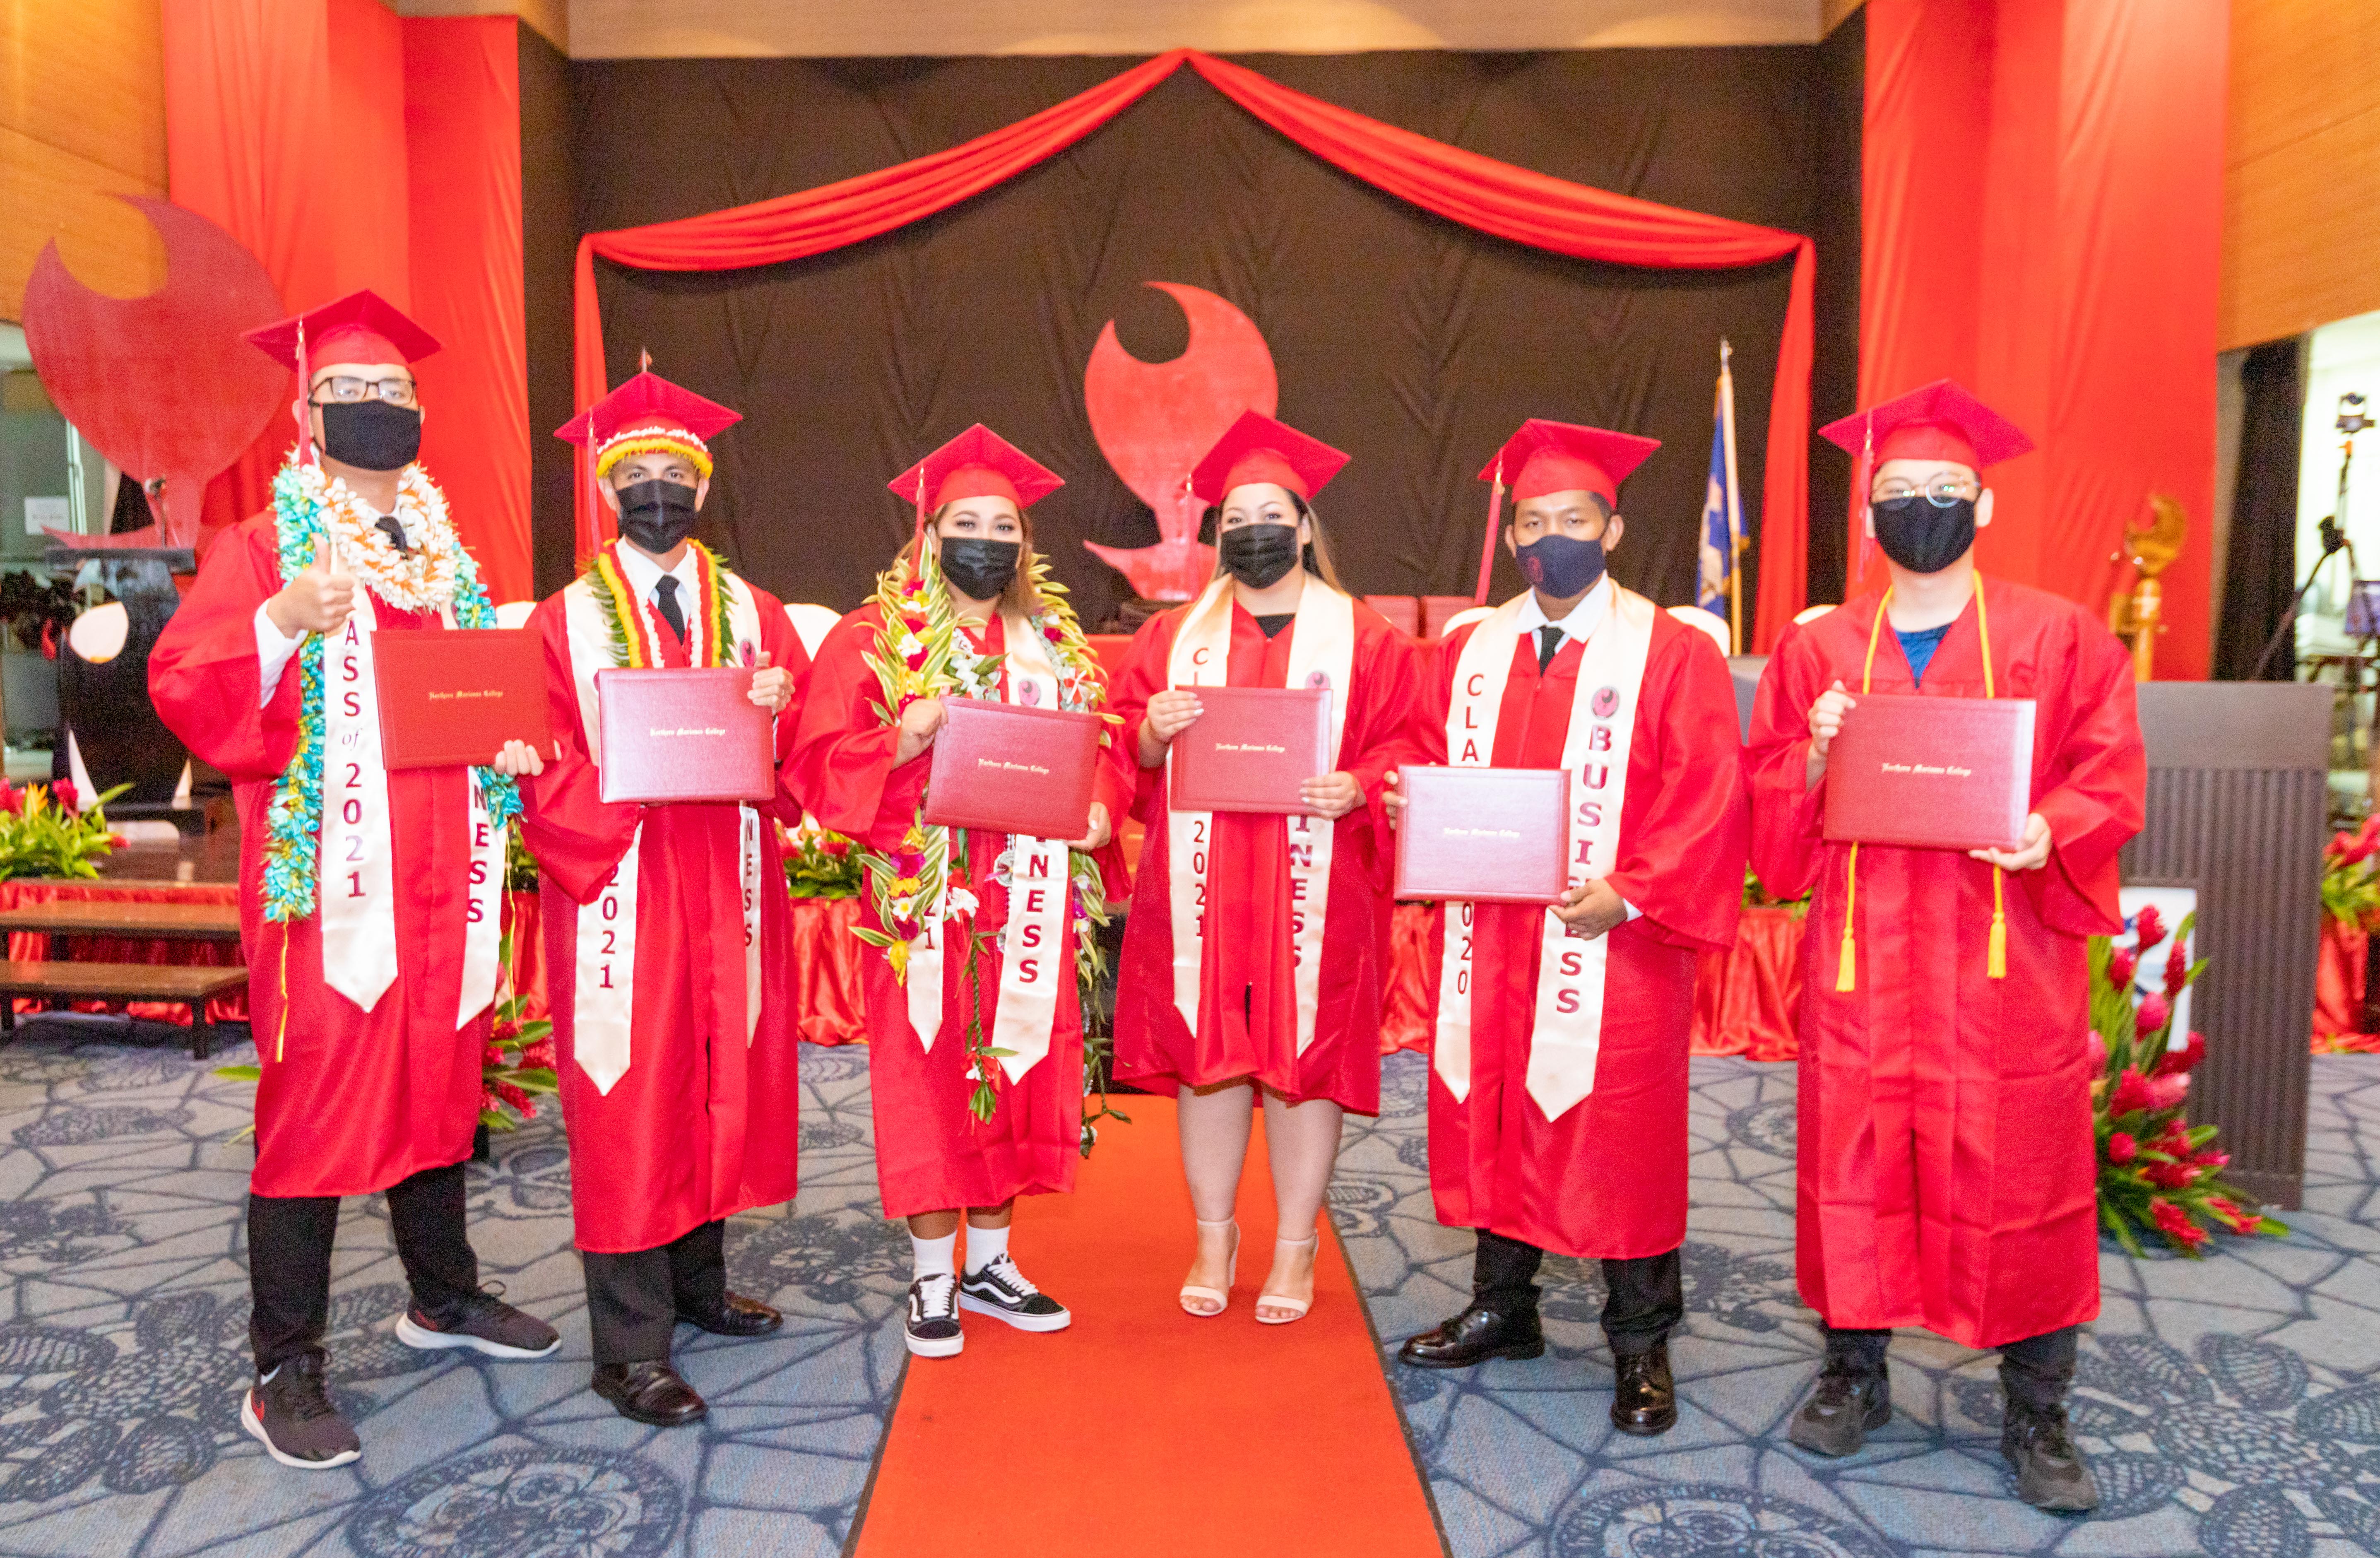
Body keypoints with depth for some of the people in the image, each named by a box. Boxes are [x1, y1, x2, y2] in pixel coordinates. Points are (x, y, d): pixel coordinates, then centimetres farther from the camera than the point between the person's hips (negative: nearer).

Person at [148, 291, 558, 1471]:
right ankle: (284, 1372, 9)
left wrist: (515, 744, 3)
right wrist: (284, 621, -27)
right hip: (329, 877, -5)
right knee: (314, 1108, -2)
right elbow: (182, 687, -10)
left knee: (439, 1086, 14)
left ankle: (442, 1296, 31)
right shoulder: (263, 549, 0)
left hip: (443, 877, 6)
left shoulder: (446, 554, 17)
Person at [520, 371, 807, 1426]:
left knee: (724, 1082, 11)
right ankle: (630, 1348, 7)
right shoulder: (566, 623, 3)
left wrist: (774, 714, -16)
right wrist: (633, 782, -21)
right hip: (619, 890, -3)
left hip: (730, 888, 4)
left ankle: (698, 1284, 29)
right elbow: (547, 779, -4)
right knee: (627, 1101, -1)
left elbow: (806, 751, 4)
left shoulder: (753, 613, 11)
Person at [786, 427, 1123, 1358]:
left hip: (1031, 903, 4)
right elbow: (819, 763, -5)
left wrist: (1098, 809, -6)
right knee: (930, 1076, 2)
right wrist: (904, 742, -22)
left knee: (1020, 1068, 9)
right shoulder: (874, 640, 0)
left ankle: (991, 1262, 25)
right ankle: (933, 1282, 17)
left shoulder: (1057, 642, 12)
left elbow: (1099, 752, 14)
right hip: (926, 898, -4)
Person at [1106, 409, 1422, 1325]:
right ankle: (1214, 1240, 23)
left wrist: (1356, 787, -20)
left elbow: (1403, 748, 0)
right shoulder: (1174, 636, 12)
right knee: (1207, 1056, 7)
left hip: (1313, 893, -2)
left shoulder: (1362, 638, 6)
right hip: (1199, 891, 2)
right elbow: (1126, 749, 8)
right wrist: (1154, 732, -14)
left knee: (1304, 1058, 3)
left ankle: (1295, 1250, 19)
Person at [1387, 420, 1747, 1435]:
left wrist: (1629, 894, -19)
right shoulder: (1470, 649, 10)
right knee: (1490, 1114, 12)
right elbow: (1433, 770, 15)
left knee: (1622, 1136, 3)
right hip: (1488, 938, 5)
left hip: (1614, 943, -4)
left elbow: (1707, 801, -9)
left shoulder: (1672, 653, -4)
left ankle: (1641, 1348, 19)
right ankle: (1503, 1310, 30)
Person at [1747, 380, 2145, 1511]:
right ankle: (1853, 1373, 25)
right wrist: (1816, 759, -13)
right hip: (1860, 960, 1)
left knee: (2018, 1176, 4)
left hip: (2007, 962, -1)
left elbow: (2109, 778, 1)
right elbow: (1769, 799, 8)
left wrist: (2048, 830, -19)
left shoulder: (2059, 639, 5)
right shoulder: (1816, 650, 9)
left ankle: (2037, 1411, 21)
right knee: (1853, 1167, 7)